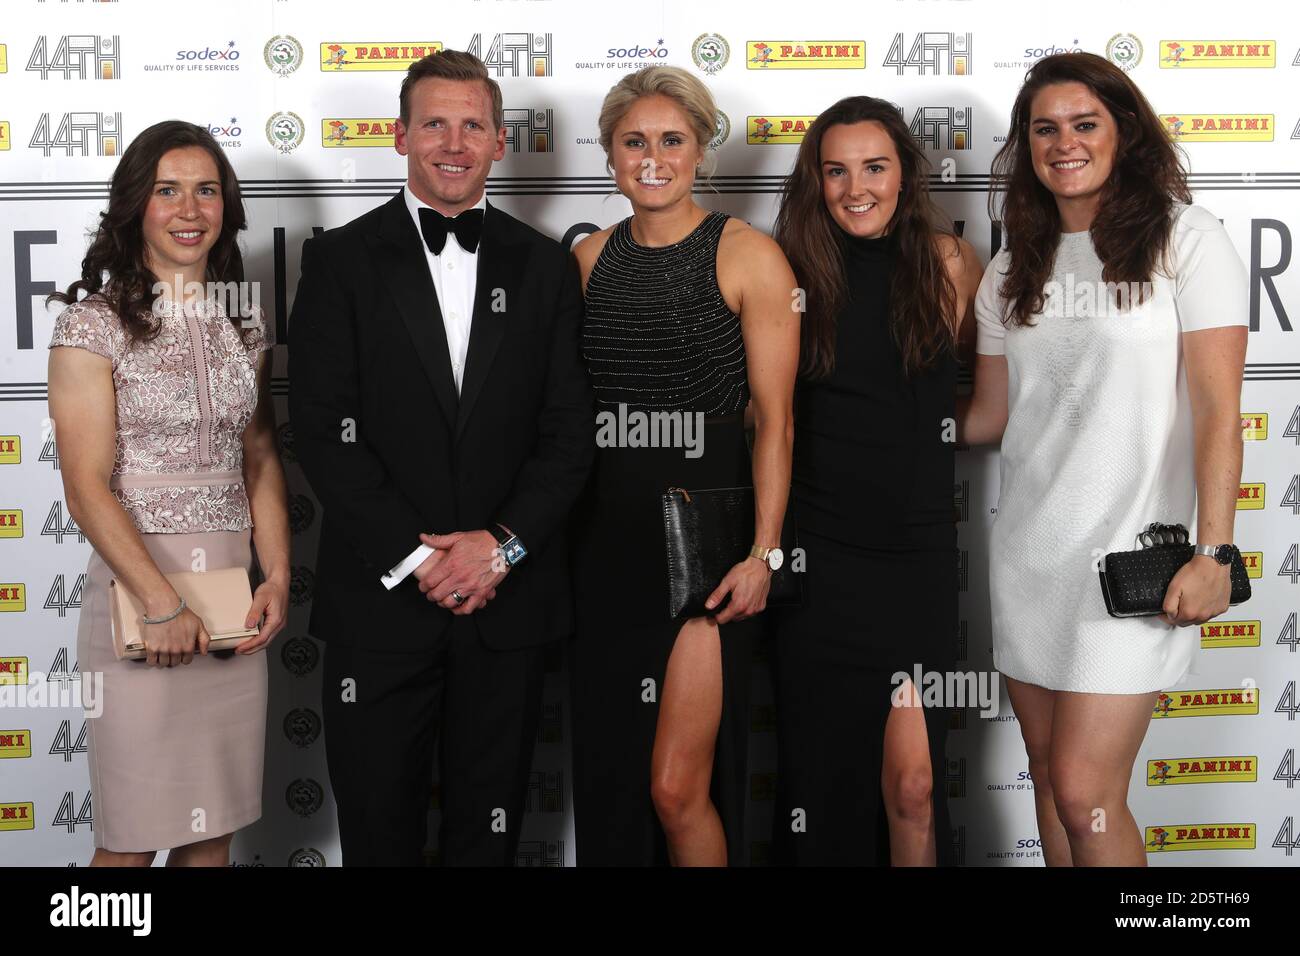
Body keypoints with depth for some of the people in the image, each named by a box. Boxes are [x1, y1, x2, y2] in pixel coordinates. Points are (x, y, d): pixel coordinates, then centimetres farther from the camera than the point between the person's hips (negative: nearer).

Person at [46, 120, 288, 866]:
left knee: (216, 830, 10)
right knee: (134, 837, 4)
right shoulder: (94, 324, -5)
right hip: (137, 585, -4)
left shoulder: (246, 322, 10)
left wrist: (278, 578, 0)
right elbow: (88, 488, -11)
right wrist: (163, 602, -18)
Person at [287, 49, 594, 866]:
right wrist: (414, 555, -14)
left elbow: (570, 429, 2)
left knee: (490, 824, 15)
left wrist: (504, 543, -11)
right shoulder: (342, 259, 1)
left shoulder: (545, 266, 7)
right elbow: (324, 429, -7)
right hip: (380, 599, -1)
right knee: (378, 827, 11)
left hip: (509, 598, 2)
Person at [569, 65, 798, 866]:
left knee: (677, 787, -5)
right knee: (609, 774, 13)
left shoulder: (749, 256, -5)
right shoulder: (591, 258, 9)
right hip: (606, 538, 5)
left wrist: (764, 552, -15)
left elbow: (775, 419, -8)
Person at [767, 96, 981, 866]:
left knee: (912, 782, -1)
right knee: (822, 771, 10)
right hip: (818, 554, 0)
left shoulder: (949, 264, 1)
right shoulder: (792, 271, 1)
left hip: (917, 553, 0)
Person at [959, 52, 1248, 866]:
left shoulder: (1185, 239, -4)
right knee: (1050, 773, 12)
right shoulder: (1014, 270, 12)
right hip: (1027, 553, 6)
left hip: (1133, 554, -5)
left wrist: (1214, 552, -16)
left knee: (1085, 792, -9)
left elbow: (1218, 409, -9)